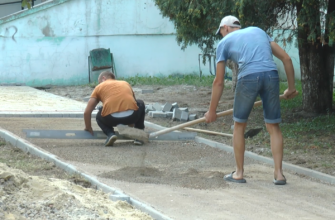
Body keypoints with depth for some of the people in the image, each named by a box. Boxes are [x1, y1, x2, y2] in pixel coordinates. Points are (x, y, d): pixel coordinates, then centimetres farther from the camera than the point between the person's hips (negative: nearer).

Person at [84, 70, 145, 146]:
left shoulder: (99, 87, 25)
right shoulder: (126, 84, 33)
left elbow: (87, 112, 20)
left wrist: (88, 128, 36)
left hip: (111, 119, -2)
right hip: (131, 115, 2)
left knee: (99, 117, 36)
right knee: (141, 104, 37)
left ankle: (110, 134, 5)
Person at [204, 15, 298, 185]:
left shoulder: (225, 42, 18)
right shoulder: (259, 31, 28)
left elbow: (219, 82, 17)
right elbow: (286, 58, 21)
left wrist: (212, 111, 24)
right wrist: (291, 87, 28)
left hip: (249, 77, -3)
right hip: (271, 75, 3)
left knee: (239, 125, 15)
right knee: (273, 126, 12)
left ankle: (239, 173, 20)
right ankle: (279, 174, 6)